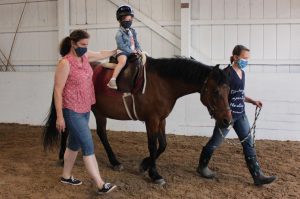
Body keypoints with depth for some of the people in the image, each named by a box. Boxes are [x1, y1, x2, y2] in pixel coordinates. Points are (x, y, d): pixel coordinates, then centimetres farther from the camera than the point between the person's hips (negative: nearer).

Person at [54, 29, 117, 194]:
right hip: (72, 112, -8)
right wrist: (59, 117, -19)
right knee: (88, 146, -7)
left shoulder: (85, 56, 4)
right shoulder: (65, 63, -19)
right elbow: (58, 91, -18)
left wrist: (116, 51, 33)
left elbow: (101, 54, 27)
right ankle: (101, 185, -2)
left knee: (74, 144, 19)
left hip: (85, 109, 9)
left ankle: (66, 176, 35)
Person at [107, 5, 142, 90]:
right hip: (122, 52, -8)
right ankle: (112, 80, -41)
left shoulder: (132, 31, 14)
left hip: (133, 52, 8)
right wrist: (132, 51, -19)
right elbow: (121, 46, -16)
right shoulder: (119, 33, -8)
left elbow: (136, 42, 18)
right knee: (123, 61, -36)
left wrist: (138, 49, -1)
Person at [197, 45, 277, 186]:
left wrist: (252, 101, 10)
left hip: (240, 115, 8)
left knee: (248, 144, 5)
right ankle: (202, 167, 27)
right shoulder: (227, 72, -14)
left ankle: (258, 176, 7)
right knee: (215, 142, 7)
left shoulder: (242, 73, 11)